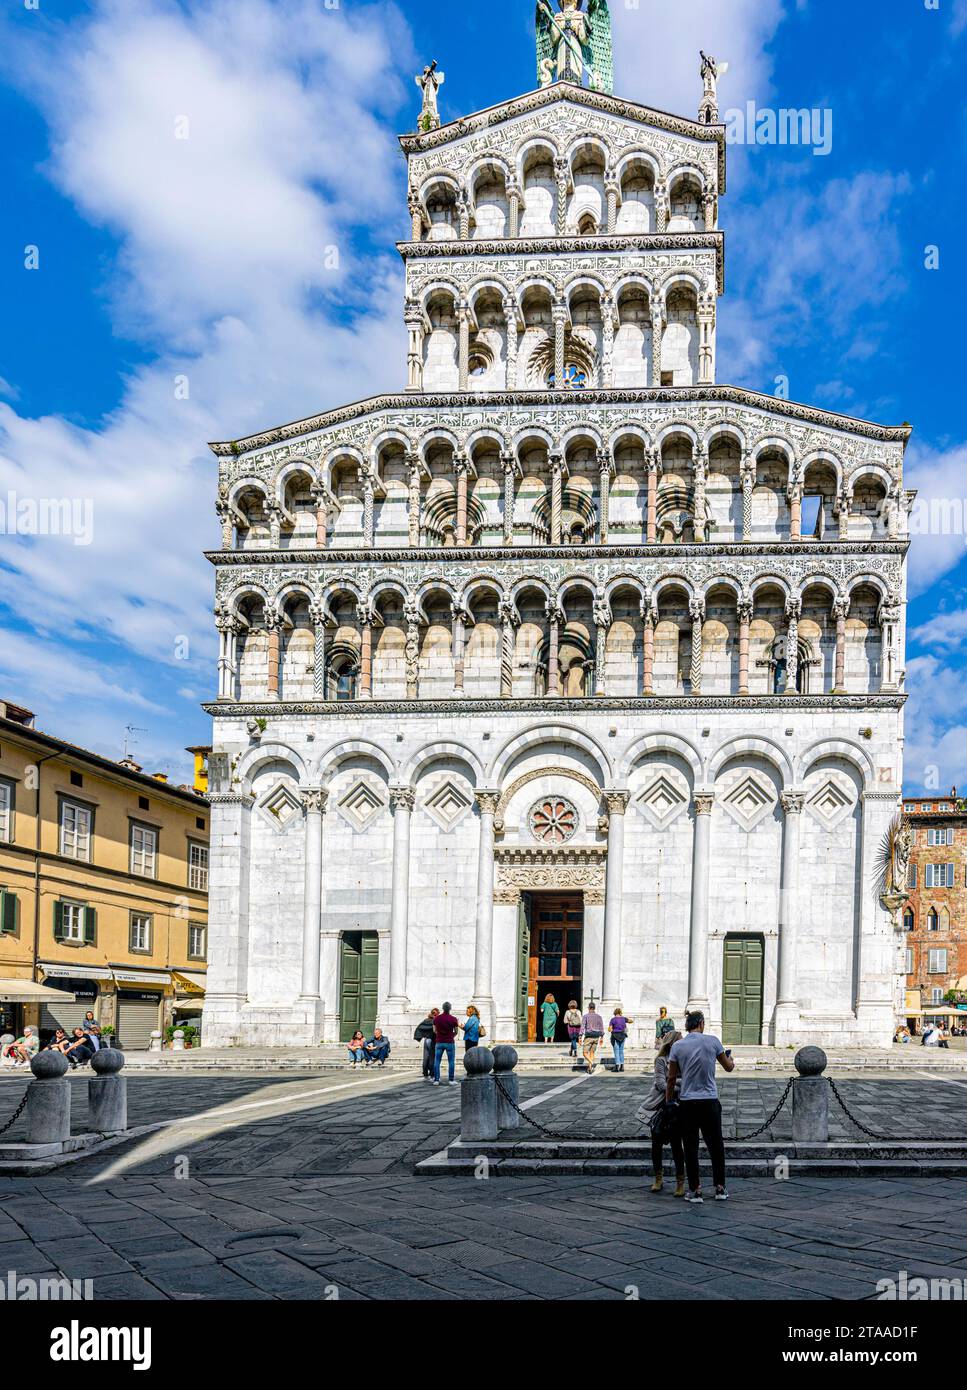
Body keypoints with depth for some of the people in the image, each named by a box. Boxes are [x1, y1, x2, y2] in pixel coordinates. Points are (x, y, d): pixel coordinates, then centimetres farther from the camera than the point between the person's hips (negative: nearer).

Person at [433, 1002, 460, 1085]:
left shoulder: (436, 1018, -2)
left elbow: (434, 1031, 7)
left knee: (437, 1061, 6)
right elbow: (456, 1032, 2)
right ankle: (451, 1080, 4)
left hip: (439, 1042, 2)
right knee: (451, 1062, 5)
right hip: (450, 1043, -2)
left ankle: (436, 1080, 3)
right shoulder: (453, 1019, -8)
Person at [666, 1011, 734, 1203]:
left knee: (691, 1148, 6)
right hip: (710, 1101, 0)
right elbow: (728, 1067, 10)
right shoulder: (712, 1041, -3)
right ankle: (720, 1188, 15)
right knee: (716, 1146, 12)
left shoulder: (677, 1046, -2)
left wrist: (668, 1101, 14)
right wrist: (731, 1059, 33)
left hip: (687, 1103, 0)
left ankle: (695, 1190, 7)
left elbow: (671, 1078, 2)